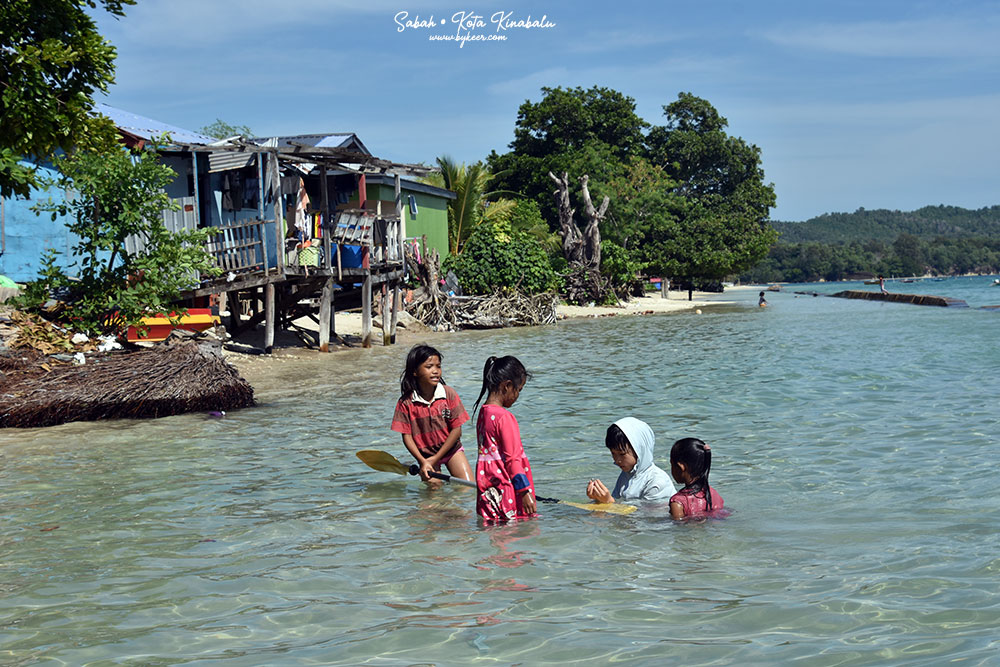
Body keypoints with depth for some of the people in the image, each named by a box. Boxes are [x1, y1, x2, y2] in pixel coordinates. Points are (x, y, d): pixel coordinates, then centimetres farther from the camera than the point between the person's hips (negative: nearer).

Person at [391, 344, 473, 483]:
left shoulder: (448, 394, -12)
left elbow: (457, 430, -11)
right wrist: (422, 461, -18)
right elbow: (406, 435, -10)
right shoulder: (406, 402, -14)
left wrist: (436, 458, -13)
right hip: (425, 455, -1)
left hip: (451, 449, 1)